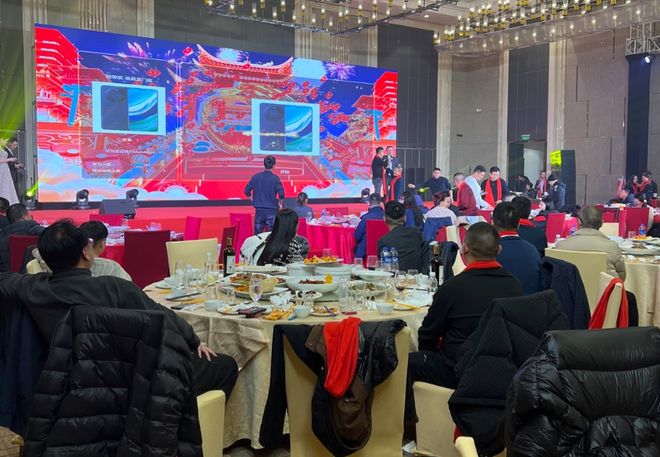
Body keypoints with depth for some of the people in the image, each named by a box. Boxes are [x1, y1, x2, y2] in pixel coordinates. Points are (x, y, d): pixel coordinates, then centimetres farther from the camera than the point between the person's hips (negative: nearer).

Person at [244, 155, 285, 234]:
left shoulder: (255, 177, 2)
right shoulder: (275, 178, -9)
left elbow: (247, 191, 5)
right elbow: (281, 193, -15)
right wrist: (280, 204, 2)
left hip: (259, 210, 3)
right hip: (271, 210, -3)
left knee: (257, 233, 10)